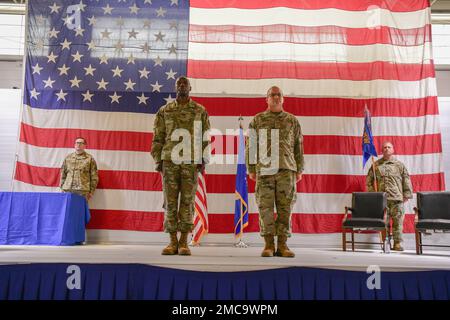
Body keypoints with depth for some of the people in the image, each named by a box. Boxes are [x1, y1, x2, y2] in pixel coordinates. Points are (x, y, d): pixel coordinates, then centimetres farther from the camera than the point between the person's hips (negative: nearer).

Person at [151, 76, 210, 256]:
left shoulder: (200, 111, 8)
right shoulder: (164, 111, 10)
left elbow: (206, 138, 5)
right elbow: (158, 138, 8)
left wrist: (203, 160, -5)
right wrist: (158, 161, -1)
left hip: (191, 163, -1)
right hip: (170, 161, 1)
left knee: (187, 202, 0)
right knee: (170, 202, 1)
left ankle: (184, 242, 6)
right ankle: (173, 242, 9)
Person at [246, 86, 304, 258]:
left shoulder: (292, 120, 12)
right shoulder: (257, 120, 9)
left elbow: (298, 146, 12)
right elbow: (251, 145, 8)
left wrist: (299, 170, 6)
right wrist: (251, 169, 2)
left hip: (287, 169, 1)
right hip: (264, 169, -1)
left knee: (285, 207, 0)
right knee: (265, 207, -2)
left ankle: (282, 245, 7)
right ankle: (268, 245, 7)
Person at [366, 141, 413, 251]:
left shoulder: (399, 165, 9)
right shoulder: (376, 165, 11)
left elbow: (406, 180, 8)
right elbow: (369, 180, 13)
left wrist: (406, 195, 2)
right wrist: (371, 193, 5)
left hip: (397, 198, 0)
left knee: (397, 220, -1)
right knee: (384, 221, 1)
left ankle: (397, 243, 7)